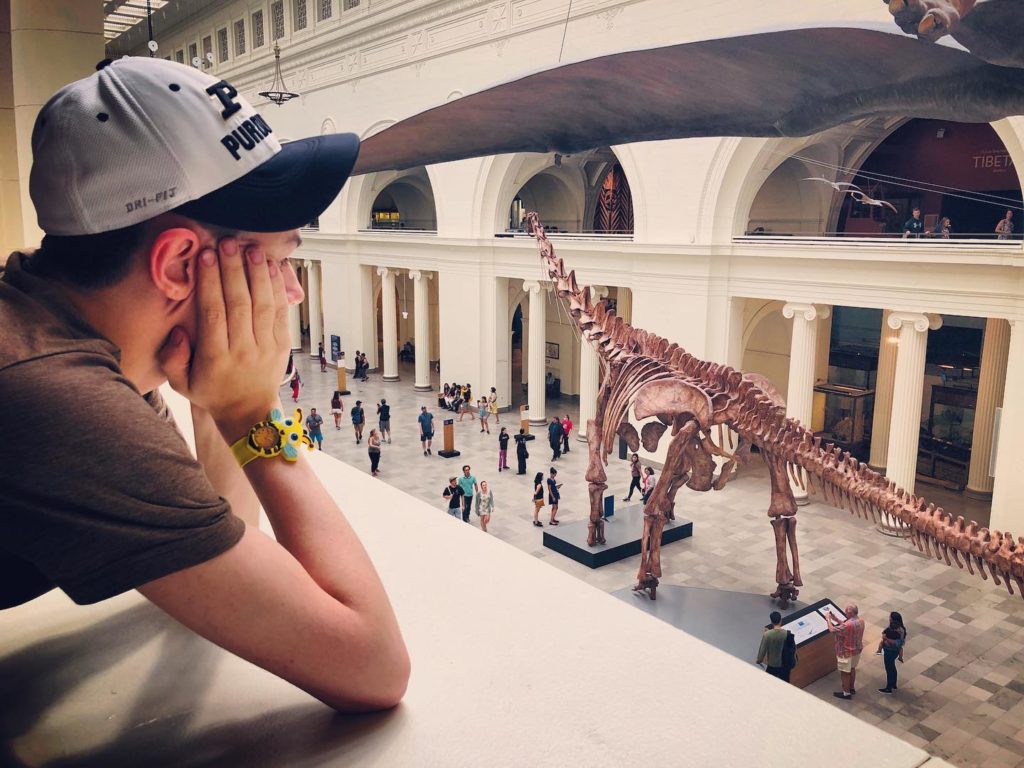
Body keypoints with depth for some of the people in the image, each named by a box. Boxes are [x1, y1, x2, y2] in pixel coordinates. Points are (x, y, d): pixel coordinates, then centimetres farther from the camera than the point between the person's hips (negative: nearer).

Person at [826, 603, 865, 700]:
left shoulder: (848, 625, -35)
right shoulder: (861, 621, -8)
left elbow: (832, 630, -26)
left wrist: (828, 618, -13)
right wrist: (836, 619, 3)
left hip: (847, 652, -8)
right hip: (857, 650, 8)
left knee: (845, 673, 10)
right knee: (852, 668, 26)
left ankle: (846, 693, 24)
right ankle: (852, 688, 43)